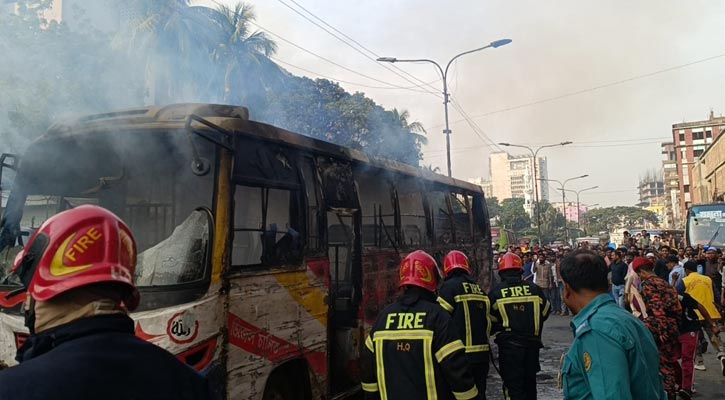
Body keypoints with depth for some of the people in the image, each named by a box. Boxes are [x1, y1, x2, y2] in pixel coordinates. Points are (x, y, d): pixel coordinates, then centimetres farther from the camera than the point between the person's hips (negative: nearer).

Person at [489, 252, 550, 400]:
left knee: (513, 386, 2)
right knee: (530, 382, 21)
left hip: (509, 345, -3)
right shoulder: (535, 290, -1)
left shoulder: (495, 293, -8)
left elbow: (490, 323, -2)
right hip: (532, 344, 3)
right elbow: (545, 313, 11)